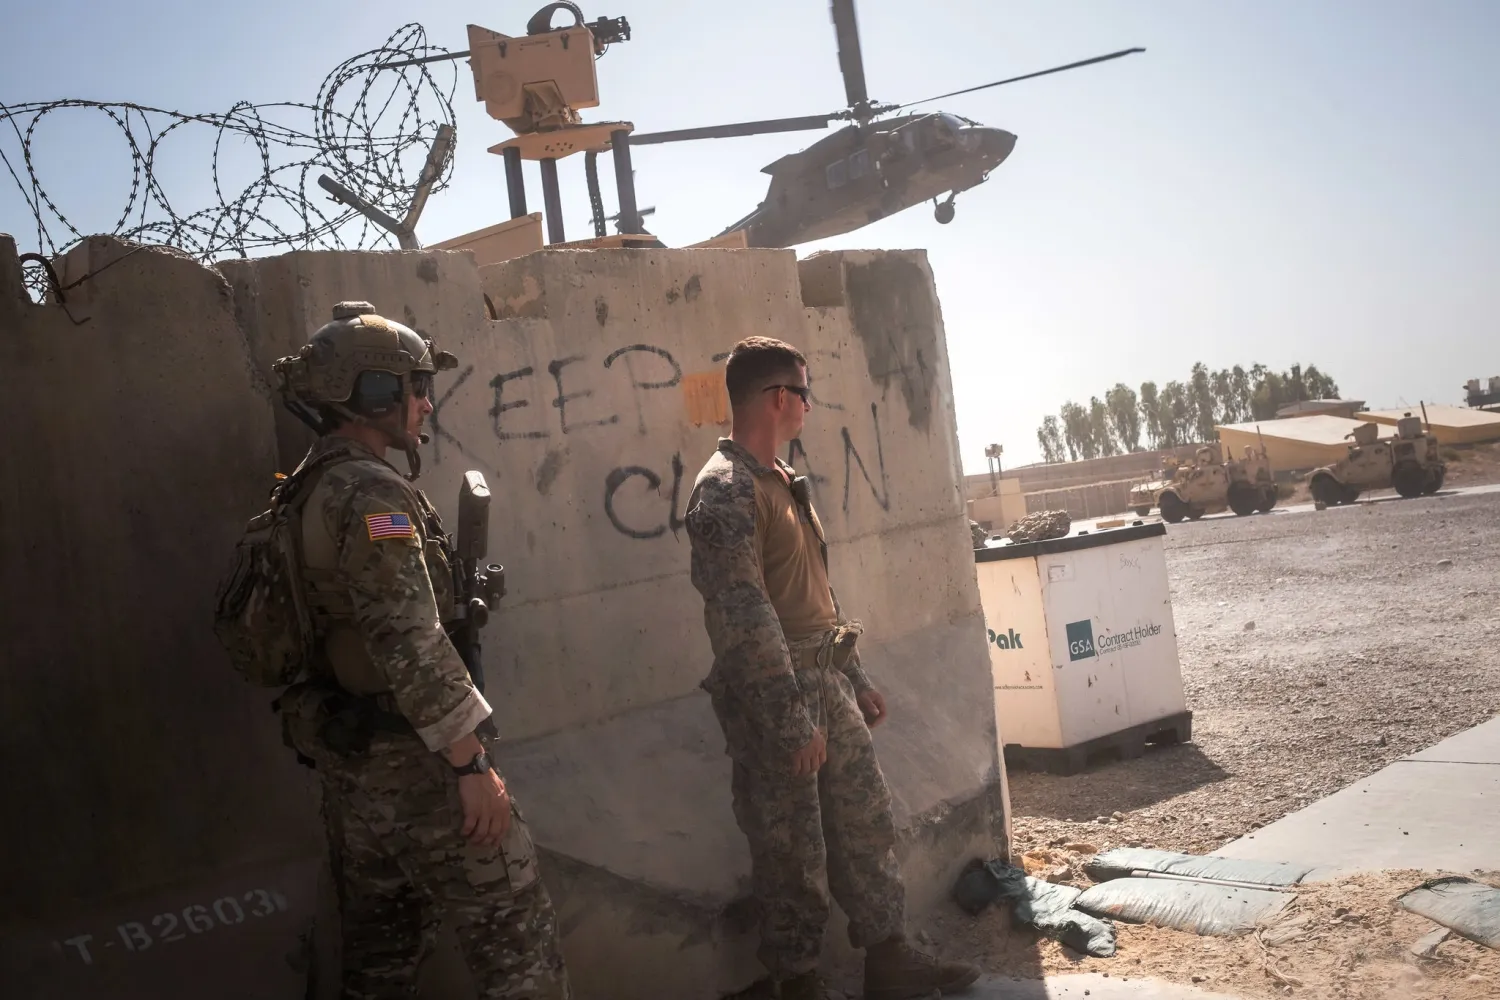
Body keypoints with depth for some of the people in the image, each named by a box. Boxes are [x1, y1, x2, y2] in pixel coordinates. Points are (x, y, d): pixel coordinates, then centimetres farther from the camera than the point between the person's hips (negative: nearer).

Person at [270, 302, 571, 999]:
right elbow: (410, 641, -25)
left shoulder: (310, 490, 11)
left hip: (345, 755, 10)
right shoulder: (372, 493, -18)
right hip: (410, 758, -9)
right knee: (514, 941, 1)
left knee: (379, 939, 19)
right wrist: (472, 761, -21)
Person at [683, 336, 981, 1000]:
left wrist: (856, 680, 20)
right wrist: (792, 722, -23)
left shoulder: (783, 480, 14)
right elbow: (746, 617, -22)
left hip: (828, 681, 9)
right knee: (792, 853, 4)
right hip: (777, 695, -9)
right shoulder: (726, 489, -16)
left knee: (866, 820, 15)